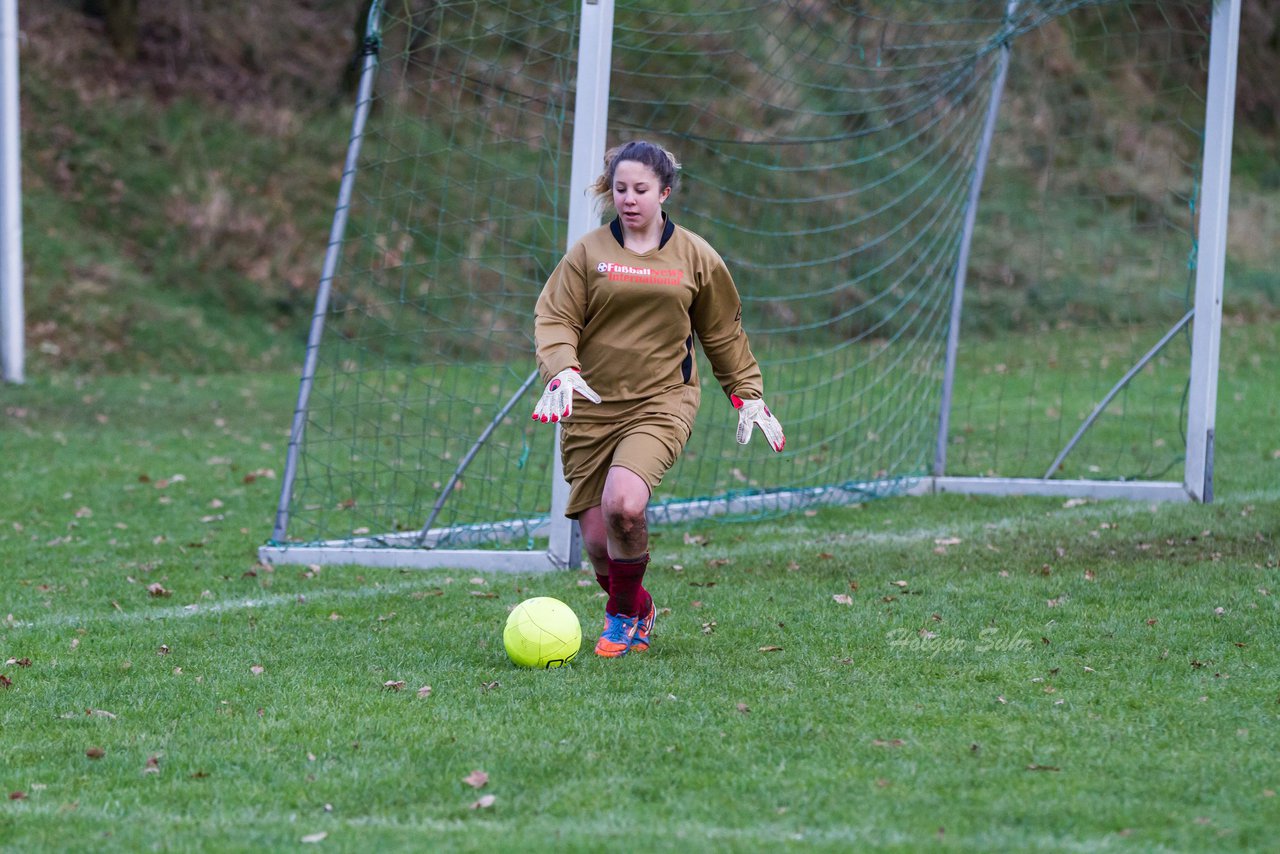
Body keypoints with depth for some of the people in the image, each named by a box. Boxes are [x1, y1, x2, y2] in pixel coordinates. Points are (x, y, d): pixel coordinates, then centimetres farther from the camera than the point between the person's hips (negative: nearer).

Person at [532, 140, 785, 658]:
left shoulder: (695, 258, 7)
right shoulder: (588, 253, 4)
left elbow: (723, 333, 18)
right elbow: (554, 319, 0)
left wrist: (748, 396, 18)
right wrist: (562, 370, -18)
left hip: (661, 402, -2)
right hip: (591, 406, 2)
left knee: (623, 503, -28)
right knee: (596, 537, -3)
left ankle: (624, 614, -2)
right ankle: (637, 608, 30)